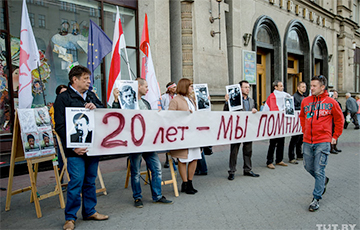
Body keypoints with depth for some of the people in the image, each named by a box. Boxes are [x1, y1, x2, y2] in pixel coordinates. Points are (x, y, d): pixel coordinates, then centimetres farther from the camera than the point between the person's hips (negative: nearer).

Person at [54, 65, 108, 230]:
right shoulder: (63, 98, -4)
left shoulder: (91, 96, 16)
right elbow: (60, 126, -10)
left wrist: (95, 108, -6)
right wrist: (72, 147, -18)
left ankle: (89, 211, 27)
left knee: (90, 180, 14)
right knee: (76, 181, -5)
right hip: (76, 149, -6)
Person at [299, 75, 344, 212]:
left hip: (323, 141, -4)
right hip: (307, 141, 5)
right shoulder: (306, 101, 5)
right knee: (308, 167, 14)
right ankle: (323, 181, 43)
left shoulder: (331, 102, -5)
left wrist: (335, 136, 5)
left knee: (319, 171, -4)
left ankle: (316, 198, 7)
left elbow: (339, 119, 6)